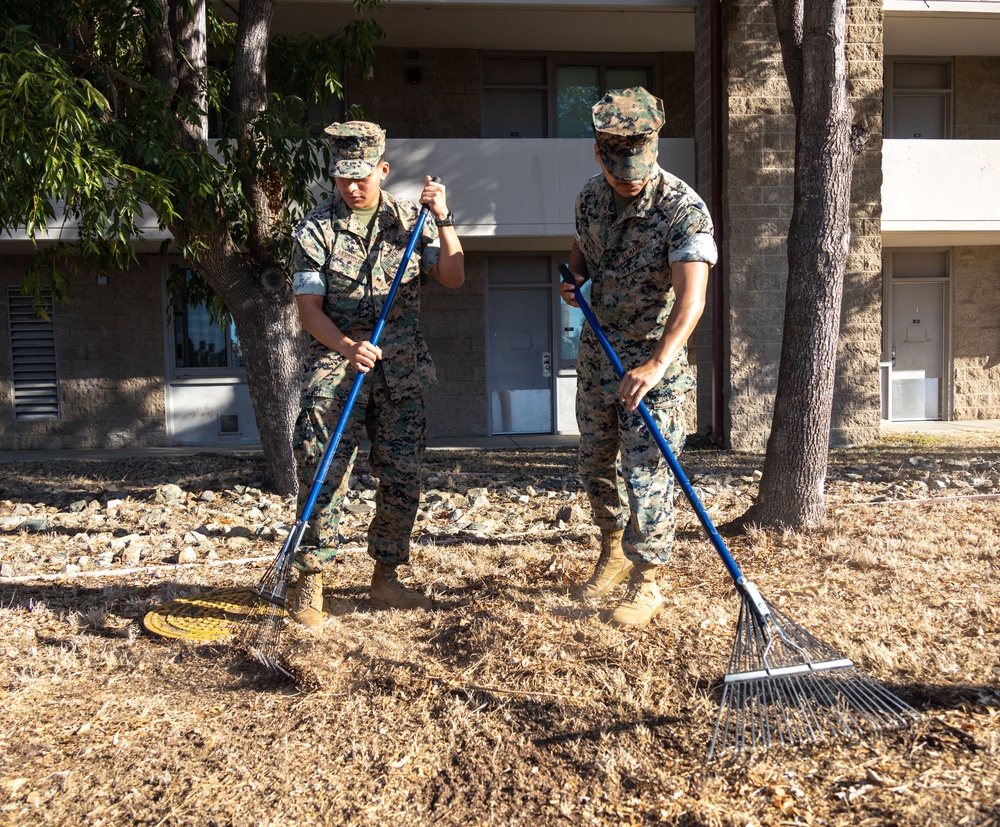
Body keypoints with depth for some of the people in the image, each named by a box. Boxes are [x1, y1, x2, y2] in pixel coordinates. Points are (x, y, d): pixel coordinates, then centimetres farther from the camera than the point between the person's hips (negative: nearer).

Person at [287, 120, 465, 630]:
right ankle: (309, 586, 5)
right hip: (336, 366, -3)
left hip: (401, 372, 3)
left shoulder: (411, 220, 8)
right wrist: (348, 347, -24)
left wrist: (442, 220, -8)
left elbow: (453, 278, 3)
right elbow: (308, 306, -7)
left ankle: (385, 579, 22)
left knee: (402, 478, 5)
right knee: (324, 477, -7)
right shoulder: (315, 229, -1)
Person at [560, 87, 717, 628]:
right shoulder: (590, 197, 0)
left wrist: (656, 364, -45)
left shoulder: (683, 209, -20)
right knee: (594, 462, 16)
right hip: (597, 349, 7)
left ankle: (646, 583, 13)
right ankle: (613, 553, 38)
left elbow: (691, 298, -31)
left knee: (646, 473, -3)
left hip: (652, 359, -6)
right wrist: (573, 279, -3)